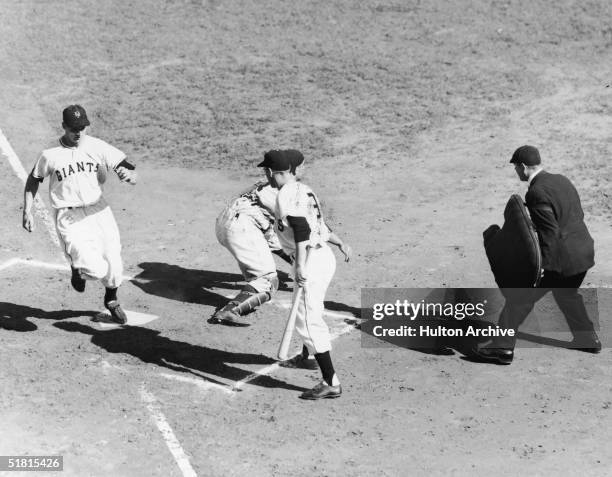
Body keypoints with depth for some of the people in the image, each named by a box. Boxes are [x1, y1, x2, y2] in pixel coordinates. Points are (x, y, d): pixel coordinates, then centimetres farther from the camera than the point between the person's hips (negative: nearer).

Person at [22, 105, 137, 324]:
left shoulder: (97, 147, -3)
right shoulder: (50, 155, -7)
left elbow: (134, 176, -5)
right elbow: (33, 180, 11)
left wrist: (128, 174, -28)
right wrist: (27, 211, 4)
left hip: (99, 211, 3)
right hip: (69, 219, -3)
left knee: (114, 267, 6)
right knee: (95, 268, -20)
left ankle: (111, 300, 40)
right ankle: (78, 268, 19)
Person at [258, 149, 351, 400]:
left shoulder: (287, 194, -13)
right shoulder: (304, 189, 15)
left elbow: (301, 229, -25)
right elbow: (319, 224, 26)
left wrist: (301, 264, -31)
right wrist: (340, 243, 38)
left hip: (311, 261, -10)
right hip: (325, 255, 10)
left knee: (308, 321, -10)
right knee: (309, 312, 31)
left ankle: (331, 383, -13)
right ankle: (309, 356, 56)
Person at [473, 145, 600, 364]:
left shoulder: (537, 192, -19)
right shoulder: (562, 180, 8)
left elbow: (550, 232, -22)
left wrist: (542, 264, -18)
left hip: (561, 257, -9)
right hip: (584, 252, 9)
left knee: (519, 298, -1)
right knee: (567, 294, 32)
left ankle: (503, 347, 0)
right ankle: (588, 339, 39)